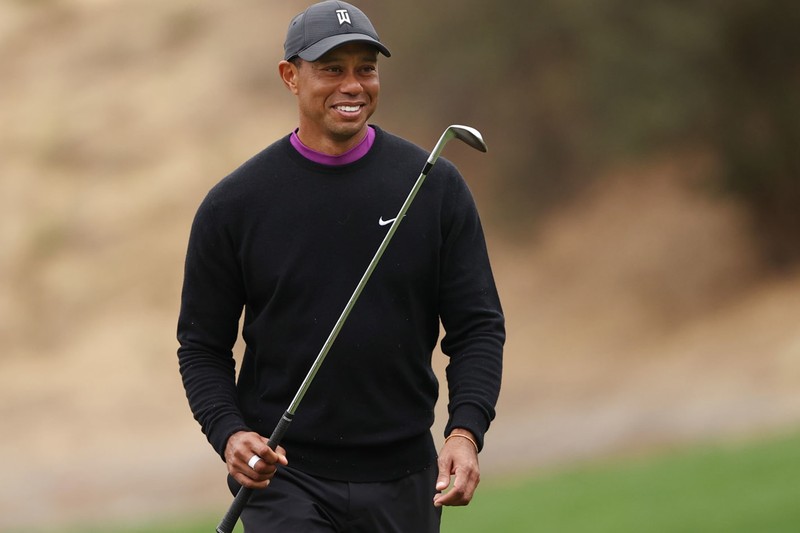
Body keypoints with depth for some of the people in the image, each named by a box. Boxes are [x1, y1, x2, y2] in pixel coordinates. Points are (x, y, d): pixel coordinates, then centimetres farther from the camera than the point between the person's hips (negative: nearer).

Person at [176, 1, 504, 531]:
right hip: (284, 479, -2)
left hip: (403, 481, 2)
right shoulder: (234, 203, -1)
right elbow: (203, 344, 4)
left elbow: (478, 325, 2)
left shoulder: (436, 186, 2)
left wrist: (466, 431, -14)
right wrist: (229, 433, -14)